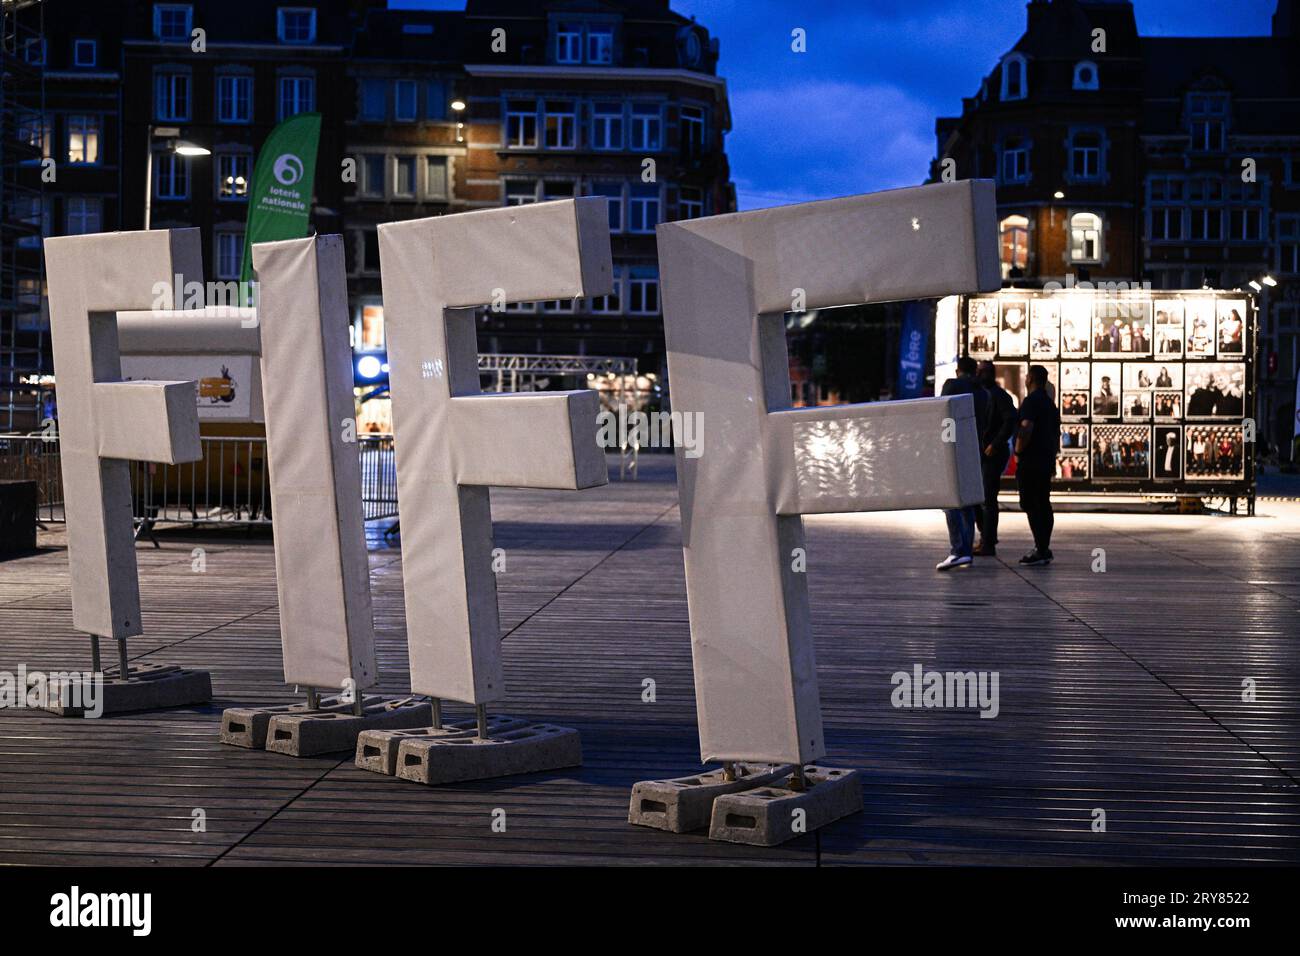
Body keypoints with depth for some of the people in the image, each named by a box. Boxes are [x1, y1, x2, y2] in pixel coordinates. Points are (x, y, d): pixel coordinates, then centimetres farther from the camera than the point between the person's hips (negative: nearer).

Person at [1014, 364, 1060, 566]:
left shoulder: (1031, 401, -11)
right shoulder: (1051, 404, 18)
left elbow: (1026, 430, -23)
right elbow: (1057, 434, 24)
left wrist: (1018, 453, -13)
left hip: (1030, 461, -9)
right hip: (1046, 461, 9)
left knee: (1031, 505, -9)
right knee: (1043, 504, 12)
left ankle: (1041, 550, -14)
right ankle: (1044, 549, 14)